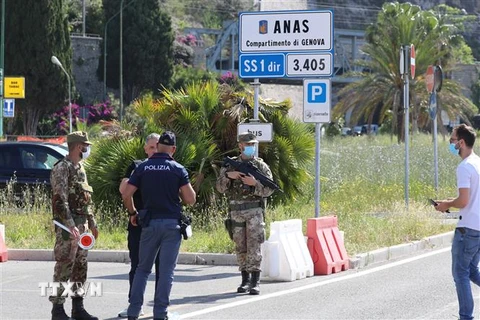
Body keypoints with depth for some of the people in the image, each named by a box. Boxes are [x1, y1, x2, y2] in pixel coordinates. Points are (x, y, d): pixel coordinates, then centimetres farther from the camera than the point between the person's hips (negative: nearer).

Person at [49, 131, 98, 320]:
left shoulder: (80, 168, 17)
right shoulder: (62, 168, -12)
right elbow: (60, 199, -19)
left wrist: (92, 223, 22)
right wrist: (70, 225, -26)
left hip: (82, 224, 9)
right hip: (67, 225, -9)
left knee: (80, 267, 10)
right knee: (64, 267, -8)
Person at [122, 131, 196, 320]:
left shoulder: (143, 168, 3)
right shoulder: (178, 169, -3)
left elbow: (126, 195, 0)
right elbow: (190, 199, -6)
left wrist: (133, 213, 16)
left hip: (149, 223, 2)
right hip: (172, 223, -2)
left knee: (143, 268, 12)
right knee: (166, 271, 2)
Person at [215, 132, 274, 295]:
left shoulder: (261, 166, 6)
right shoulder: (230, 165, 11)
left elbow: (269, 189, -1)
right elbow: (220, 188, 5)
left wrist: (255, 183, -17)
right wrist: (228, 175, -13)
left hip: (254, 211, -3)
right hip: (236, 212, 3)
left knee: (254, 245, -10)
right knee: (241, 247, 6)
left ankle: (255, 281, -11)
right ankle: (245, 280, 14)